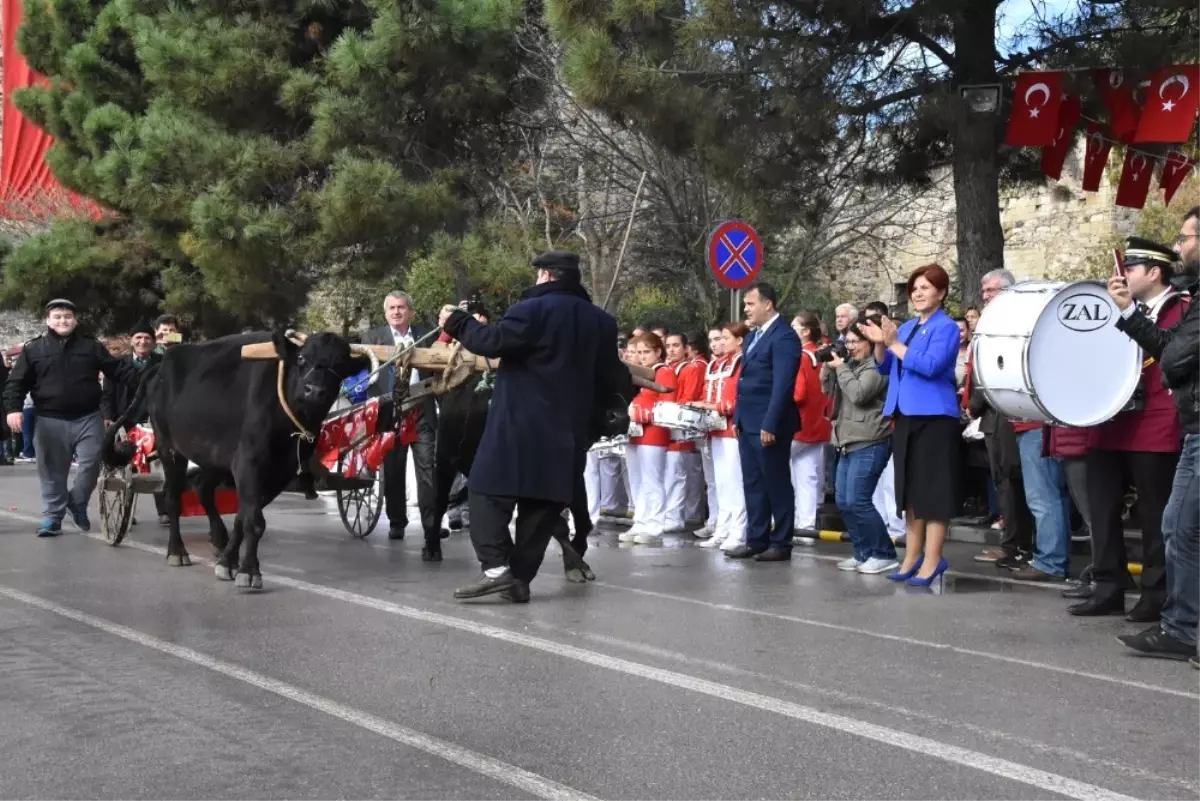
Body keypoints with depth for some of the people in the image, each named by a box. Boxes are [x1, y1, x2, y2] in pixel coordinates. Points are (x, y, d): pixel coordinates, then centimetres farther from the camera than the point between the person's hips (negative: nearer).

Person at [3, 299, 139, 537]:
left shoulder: (91, 346, 8)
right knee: (52, 471, 3)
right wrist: (13, 409, -9)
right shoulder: (33, 349, 5)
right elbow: (16, 382, 5)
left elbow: (117, 368, 7)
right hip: (51, 421, -1)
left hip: (88, 418, 1)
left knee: (91, 463, -4)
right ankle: (52, 516, 14)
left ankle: (77, 503, 20)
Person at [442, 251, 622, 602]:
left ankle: (497, 567, -12)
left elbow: (493, 342, -14)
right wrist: (586, 421, 24)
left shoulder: (532, 309, -9)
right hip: (568, 432, 6)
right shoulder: (602, 322, 12)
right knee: (542, 504, 8)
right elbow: (610, 382, 15)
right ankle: (520, 578, 7)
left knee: (490, 492, 0)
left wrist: (457, 322, 2)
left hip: (519, 425, -6)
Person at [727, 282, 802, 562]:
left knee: (777, 485, 1)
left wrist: (770, 424, -23)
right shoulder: (754, 335, 16)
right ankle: (756, 540, 19)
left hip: (767, 425, -9)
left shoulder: (784, 336, -13)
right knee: (753, 485, 12)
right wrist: (738, 417, 15)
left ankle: (781, 544, 8)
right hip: (748, 424, 9)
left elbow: (782, 385, -20)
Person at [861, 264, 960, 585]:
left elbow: (930, 366, -21)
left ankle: (932, 560, 0)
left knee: (933, 489, -4)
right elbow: (886, 367, 16)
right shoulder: (906, 327, 16)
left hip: (934, 417, -8)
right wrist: (880, 344, -1)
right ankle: (912, 556, 20)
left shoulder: (946, 327, -7)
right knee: (910, 488, 12)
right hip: (905, 416, 8)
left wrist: (895, 344, -19)